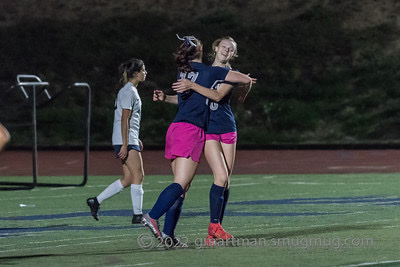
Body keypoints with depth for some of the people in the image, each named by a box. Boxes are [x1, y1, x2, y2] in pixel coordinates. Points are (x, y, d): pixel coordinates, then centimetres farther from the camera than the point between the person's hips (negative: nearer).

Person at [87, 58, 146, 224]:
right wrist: (125, 145, -21)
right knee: (138, 176, -8)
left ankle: (96, 201, 10)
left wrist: (135, 139, 27)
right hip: (126, 141, -10)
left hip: (129, 140, 10)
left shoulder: (131, 90, 19)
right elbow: (124, 120, -18)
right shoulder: (128, 92, -12)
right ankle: (137, 215, -6)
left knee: (128, 179, 7)